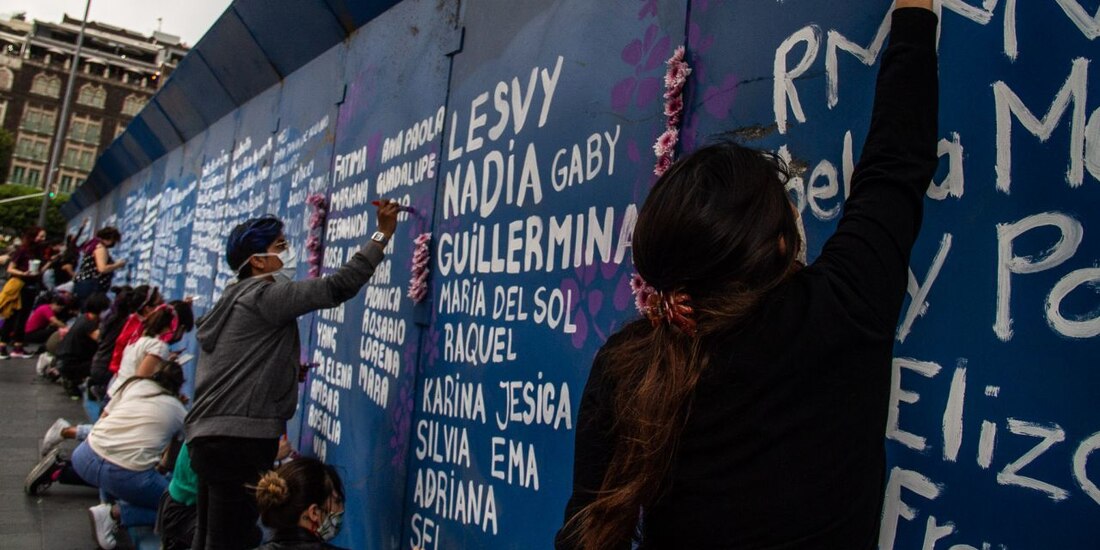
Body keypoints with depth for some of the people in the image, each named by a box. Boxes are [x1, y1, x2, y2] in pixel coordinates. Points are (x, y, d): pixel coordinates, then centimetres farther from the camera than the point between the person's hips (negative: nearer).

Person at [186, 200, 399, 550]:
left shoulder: (237, 302, 21)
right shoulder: (264, 295, -9)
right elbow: (336, 288, -19)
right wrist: (383, 233, -16)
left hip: (214, 437, 10)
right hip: (239, 440, -10)